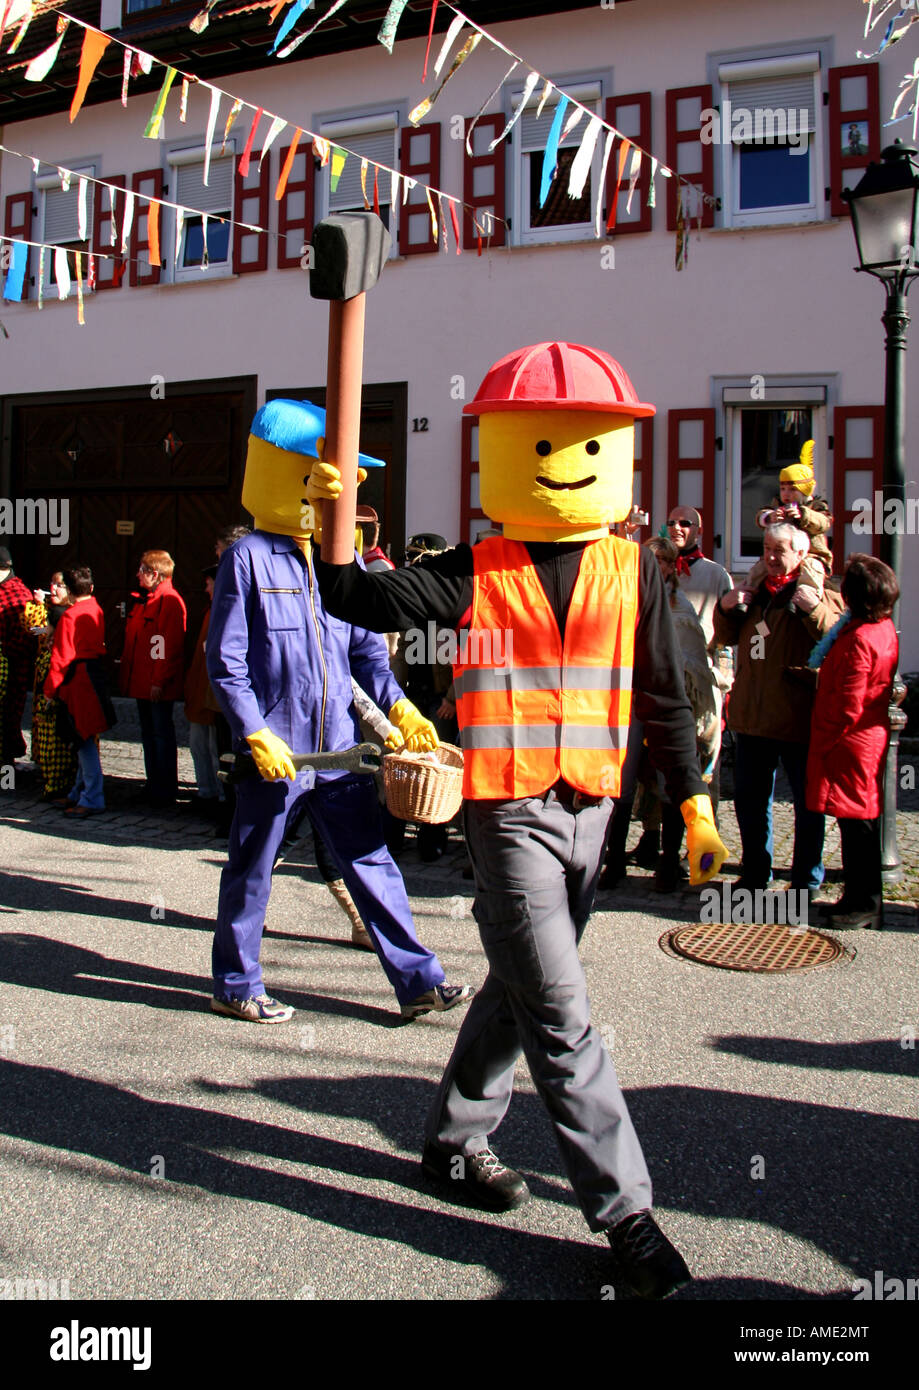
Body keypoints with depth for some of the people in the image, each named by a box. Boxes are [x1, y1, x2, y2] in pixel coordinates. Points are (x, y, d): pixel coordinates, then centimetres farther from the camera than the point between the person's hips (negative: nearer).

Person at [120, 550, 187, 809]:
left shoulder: (170, 601, -14)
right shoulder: (143, 599, 15)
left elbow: (171, 646, -19)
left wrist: (159, 681, -21)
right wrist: (127, 676, 16)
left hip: (159, 685, -9)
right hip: (142, 682, 9)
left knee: (161, 734, -3)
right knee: (148, 734, 13)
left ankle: (165, 793, 4)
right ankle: (153, 788, 22)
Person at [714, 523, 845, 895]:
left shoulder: (821, 595, -3)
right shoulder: (757, 593, 16)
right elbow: (729, 637, 24)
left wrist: (815, 611, -26)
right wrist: (725, 609, 6)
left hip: (798, 718, -6)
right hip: (752, 716, 7)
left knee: (807, 802, 3)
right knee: (750, 798, 14)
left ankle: (807, 879, 14)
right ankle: (756, 872, 28)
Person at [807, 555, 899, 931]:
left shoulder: (859, 640, -22)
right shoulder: (885, 629, 7)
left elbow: (847, 705, -22)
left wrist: (823, 742, -13)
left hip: (851, 742, -10)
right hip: (872, 735, 10)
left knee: (857, 824, -2)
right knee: (861, 821, 15)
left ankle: (865, 904, 6)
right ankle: (860, 898, 24)